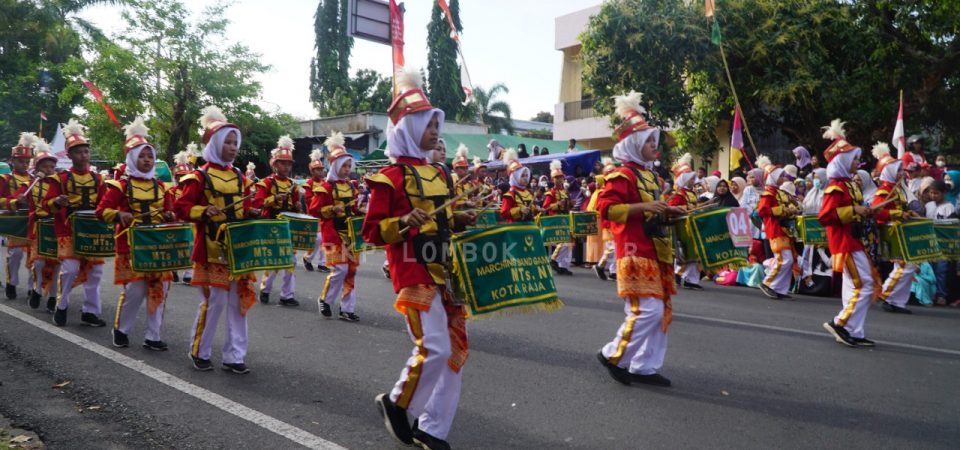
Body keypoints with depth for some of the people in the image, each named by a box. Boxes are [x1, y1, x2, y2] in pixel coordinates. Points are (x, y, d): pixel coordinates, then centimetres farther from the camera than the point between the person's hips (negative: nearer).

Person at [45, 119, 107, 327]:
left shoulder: (97, 178, 8)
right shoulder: (61, 178, -2)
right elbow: (46, 205, -4)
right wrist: (57, 202, -25)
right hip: (69, 232, -4)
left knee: (95, 271, 4)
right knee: (70, 269, -11)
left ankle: (90, 311, 14)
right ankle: (61, 307, 11)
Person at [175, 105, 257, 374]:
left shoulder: (239, 177, 12)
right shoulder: (200, 177, -7)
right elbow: (181, 208, -10)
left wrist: (252, 214, -1)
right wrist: (204, 212, -25)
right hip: (212, 250, -6)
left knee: (239, 302, 6)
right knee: (214, 302, -2)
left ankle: (234, 356, 14)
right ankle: (199, 352, 19)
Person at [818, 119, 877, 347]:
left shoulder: (849, 185, 16)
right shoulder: (836, 188, -15)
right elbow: (825, 216, -24)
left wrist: (863, 213, 9)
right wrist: (854, 210, -23)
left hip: (853, 241, 10)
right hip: (845, 243, -10)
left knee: (853, 286, 10)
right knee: (864, 285, -10)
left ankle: (853, 333, 15)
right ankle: (841, 324, -4)